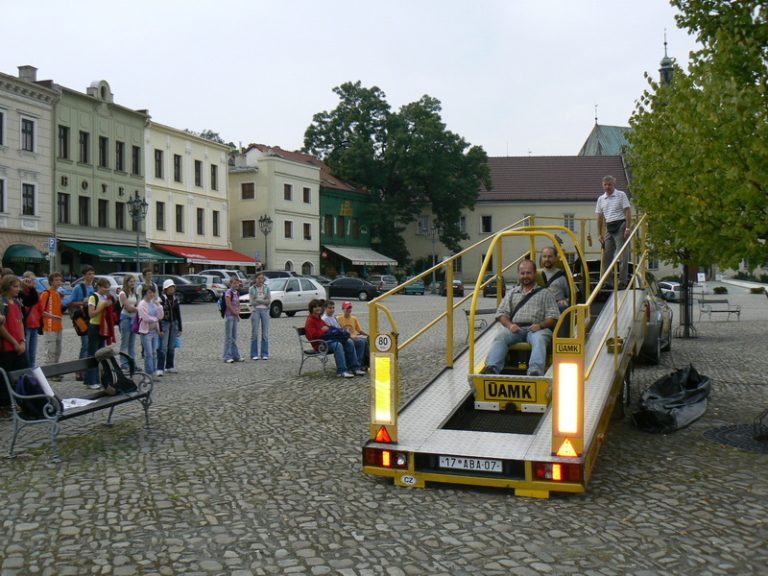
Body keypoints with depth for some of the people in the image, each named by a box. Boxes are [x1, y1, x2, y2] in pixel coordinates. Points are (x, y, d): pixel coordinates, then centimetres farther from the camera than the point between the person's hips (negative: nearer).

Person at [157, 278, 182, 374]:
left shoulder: (175, 298, 10)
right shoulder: (161, 298, -8)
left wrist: (180, 328, 14)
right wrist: (160, 329, -15)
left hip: (174, 323, 6)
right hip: (164, 323, -6)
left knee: (172, 347, 10)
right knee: (163, 347, -11)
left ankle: (169, 367, 19)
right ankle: (160, 368, -12)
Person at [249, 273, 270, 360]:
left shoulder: (266, 288, 6)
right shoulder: (252, 289, 2)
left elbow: (268, 301, -1)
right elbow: (252, 302, -5)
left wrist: (257, 301, -7)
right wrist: (263, 301, -6)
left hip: (265, 311, 2)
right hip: (255, 311, -1)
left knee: (265, 333, 1)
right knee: (254, 333, -3)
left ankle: (265, 354, 7)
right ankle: (254, 354, 3)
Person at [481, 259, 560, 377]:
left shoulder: (545, 293, 19)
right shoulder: (512, 293, 27)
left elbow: (553, 317, 9)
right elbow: (501, 314, 16)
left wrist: (540, 325, -12)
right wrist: (509, 325, -7)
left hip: (536, 328, -2)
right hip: (515, 328, 2)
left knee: (539, 339, -38)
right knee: (500, 336, -30)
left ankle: (535, 372, -59)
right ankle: (492, 368, -48)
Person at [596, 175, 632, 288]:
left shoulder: (621, 195, -1)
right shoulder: (601, 199, 12)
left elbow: (628, 212, -6)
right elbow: (599, 217, 15)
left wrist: (628, 228, -14)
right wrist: (599, 234, 11)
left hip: (620, 226, -6)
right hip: (609, 228, 6)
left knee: (622, 254, -7)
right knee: (607, 255, 7)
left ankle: (622, 281, -5)